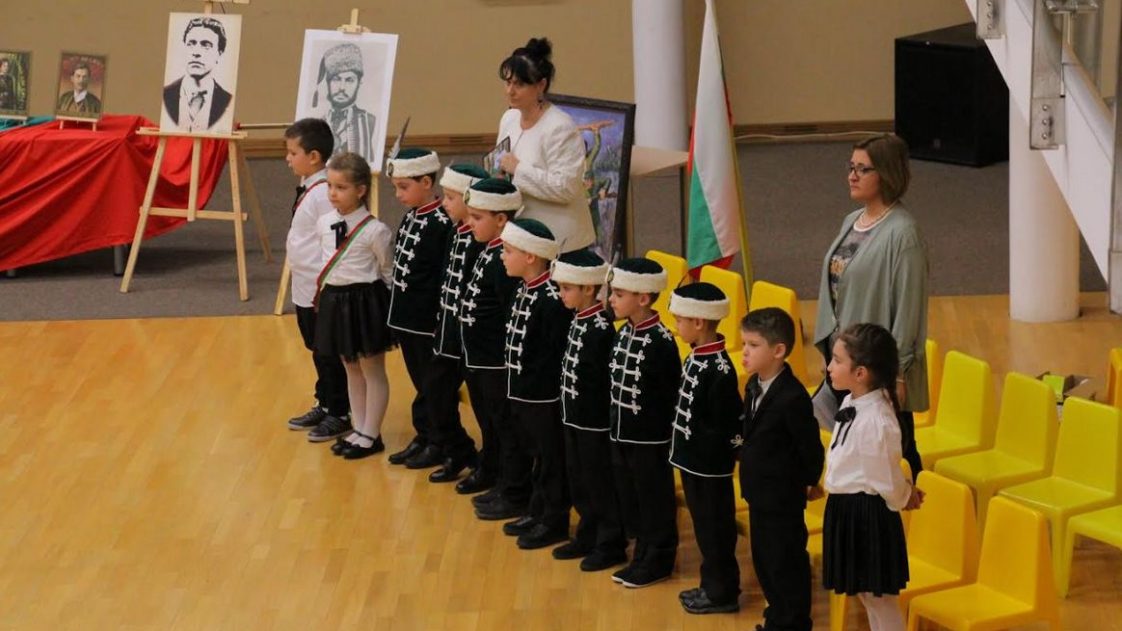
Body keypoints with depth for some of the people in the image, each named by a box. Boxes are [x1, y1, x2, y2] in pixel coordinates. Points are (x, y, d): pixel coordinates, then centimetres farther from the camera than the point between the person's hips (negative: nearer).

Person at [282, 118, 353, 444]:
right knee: (318, 351, 19)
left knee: (329, 354, 2)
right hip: (304, 288, 10)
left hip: (320, 291, -10)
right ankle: (325, 405, 31)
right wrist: (311, 285, 17)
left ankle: (340, 414, 12)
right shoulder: (307, 188, 8)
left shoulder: (324, 194, -21)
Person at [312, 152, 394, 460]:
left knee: (372, 370, 7)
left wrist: (392, 306, -3)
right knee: (350, 368, 17)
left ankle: (370, 435, 16)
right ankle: (358, 429, 28)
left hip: (365, 301, -6)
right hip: (334, 300, 6)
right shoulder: (324, 224, 0)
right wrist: (323, 292, 13)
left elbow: (389, 272, -8)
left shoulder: (374, 230, -17)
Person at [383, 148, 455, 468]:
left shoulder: (441, 224, -18)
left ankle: (440, 444, 15)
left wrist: (442, 324, -16)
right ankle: (423, 436, 28)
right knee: (420, 382, 18)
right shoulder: (410, 217, 8)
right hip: (407, 318, 8)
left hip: (430, 322, -8)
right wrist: (397, 310, 14)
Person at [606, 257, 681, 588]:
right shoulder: (623, 333, 4)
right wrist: (614, 423, 12)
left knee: (654, 498, 6)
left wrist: (667, 432, -13)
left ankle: (658, 560, 18)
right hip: (621, 433, 8)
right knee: (629, 497, 16)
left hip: (650, 438, -8)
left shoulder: (661, 341, -20)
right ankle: (642, 555, 30)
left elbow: (673, 393, -16)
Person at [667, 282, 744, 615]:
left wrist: (714, 458, -18)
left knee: (714, 528, 4)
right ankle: (712, 584, 32)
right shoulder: (696, 357, 4)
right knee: (704, 525, 19)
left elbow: (727, 425, -22)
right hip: (693, 459, 9)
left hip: (710, 465, -9)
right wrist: (685, 449, 14)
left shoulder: (719, 369, -24)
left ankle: (722, 592, 17)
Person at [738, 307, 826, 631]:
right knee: (763, 558, 19)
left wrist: (808, 482, -3)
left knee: (786, 562, 5)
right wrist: (751, 476, 13)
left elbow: (810, 448, -17)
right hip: (759, 492, 9)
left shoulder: (792, 398, -25)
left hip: (783, 497, -9)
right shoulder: (754, 386, 2)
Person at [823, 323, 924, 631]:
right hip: (846, 508, 9)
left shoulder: (875, 422, -29)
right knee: (866, 593, 23)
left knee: (879, 597, 7)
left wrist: (904, 497, 2)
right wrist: (905, 492, 14)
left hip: (868, 514, -9)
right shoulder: (853, 402, -1)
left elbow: (886, 482, -18)